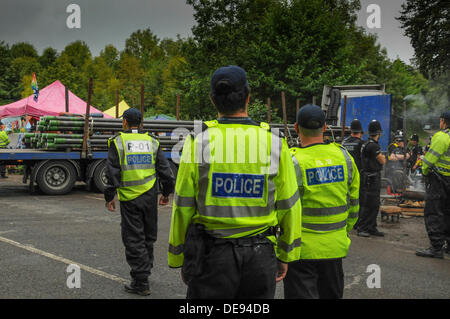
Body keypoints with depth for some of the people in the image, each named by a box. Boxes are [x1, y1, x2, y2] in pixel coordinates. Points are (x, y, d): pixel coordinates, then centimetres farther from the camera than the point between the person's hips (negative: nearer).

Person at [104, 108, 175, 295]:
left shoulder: (118, 142, -4)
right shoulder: (152, 142, 7)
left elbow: (112, 173, -7)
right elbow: (165, 171, 8)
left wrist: (109, 197, 0)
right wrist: (166, 192, 19)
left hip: (129, 198, -3)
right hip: (150, 196, 3)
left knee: (134, 239, 1)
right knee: (148, 236, 17)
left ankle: (141, 283, 2)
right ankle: (144, 271, 31)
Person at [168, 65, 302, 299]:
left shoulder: (198, 142, -7)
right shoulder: (274, 142, -3)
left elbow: (182, 208, -4)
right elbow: (289, 206, 3)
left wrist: (178, 259, 7)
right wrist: (285, 256, 14)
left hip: (211, 254, -1)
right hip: (261, 255, 2)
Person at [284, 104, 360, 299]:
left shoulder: (292, 161, -17)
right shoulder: (343, 156, -1)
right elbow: (354, 201, 8)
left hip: (302, 248, -5)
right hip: (335, 246, 5)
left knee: (301, 294, 5)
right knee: (332, 294, 21)